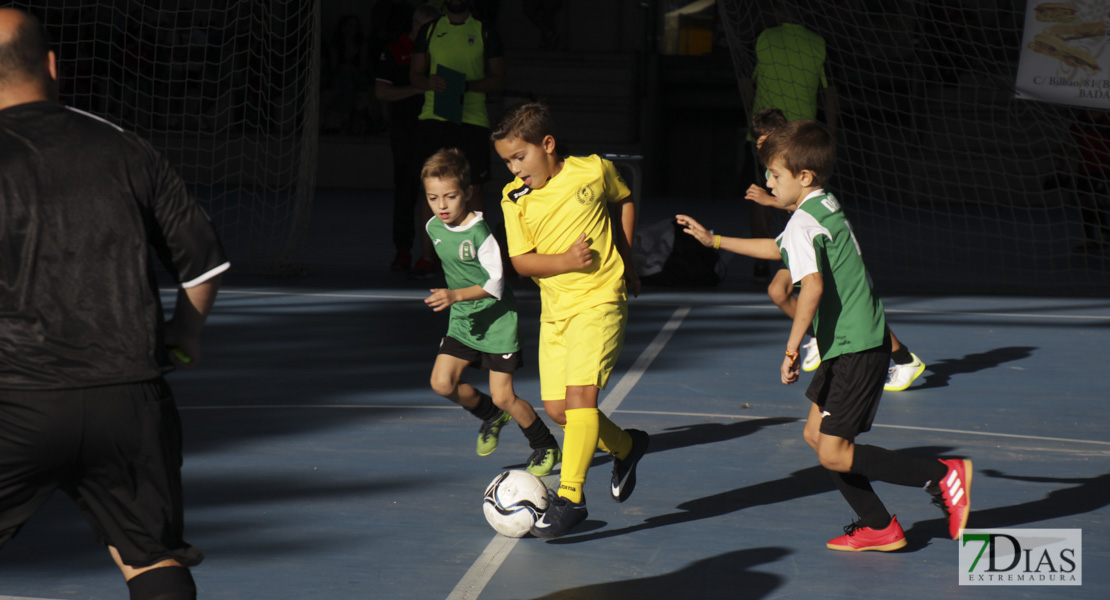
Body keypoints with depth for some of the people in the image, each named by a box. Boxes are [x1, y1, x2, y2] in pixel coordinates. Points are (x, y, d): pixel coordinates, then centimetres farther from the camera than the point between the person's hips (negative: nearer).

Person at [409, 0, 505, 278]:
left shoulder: (486, 33, 7)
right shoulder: (429, 31, 12)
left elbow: (498, 79, 4)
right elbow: (415, 74, 13)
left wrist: (468, 85, -12)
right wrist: (431, 82, -10)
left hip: (472, 120, -1)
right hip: (433, 117, 1)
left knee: (473, 187, -2)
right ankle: (428, 255, 2)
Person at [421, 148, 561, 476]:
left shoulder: (479, 232, -21)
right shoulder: (434, 228, 1)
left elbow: (495, 283, -24)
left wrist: (457, 295, -35)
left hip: (497, 322, -7)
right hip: (462, 322, 7)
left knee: (503, 397, -4)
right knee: (442, 382, -9)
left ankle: (545, 446, 19)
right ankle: (490, 416, 19)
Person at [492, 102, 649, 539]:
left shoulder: (595, 171, -6)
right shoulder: (514, 199, -2)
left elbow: (624, 201, 15)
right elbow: (521, 260, -3)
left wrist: (625, 261, 11)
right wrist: (565, 261, -20)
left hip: (600, 300, -5)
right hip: (554, 307, 5)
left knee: (580, 393, -18)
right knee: (556, 408, 5)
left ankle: (570, 497, -18)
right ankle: (625, 446, 31)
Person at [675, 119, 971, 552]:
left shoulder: (803, 223, -15)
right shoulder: (825, 209, 15)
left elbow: (813, 286, -31)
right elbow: (780, 249, 33)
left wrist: (792, 347, -27)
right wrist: (714, 240, 37)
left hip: (855, 350, -10)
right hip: (851, 348, 10)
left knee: (834, 454, -9)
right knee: (816, 434, 15)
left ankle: (942, 476, -9)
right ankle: (879, 528, 17)